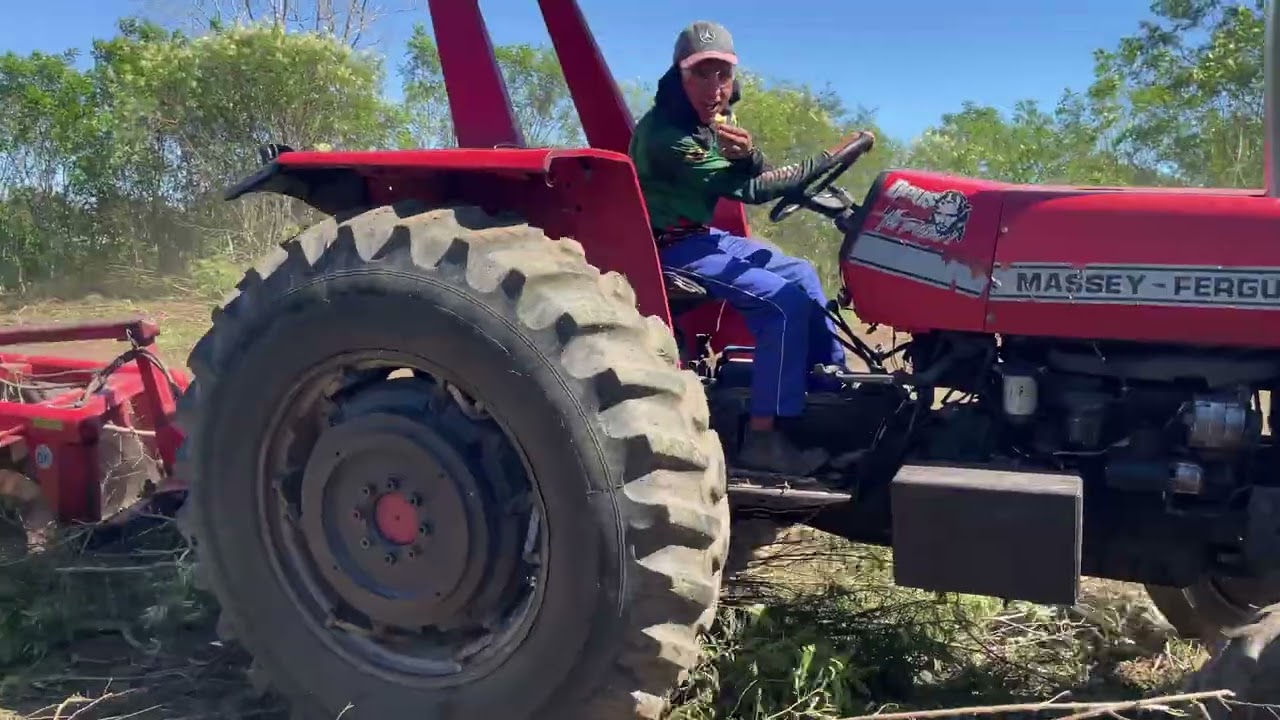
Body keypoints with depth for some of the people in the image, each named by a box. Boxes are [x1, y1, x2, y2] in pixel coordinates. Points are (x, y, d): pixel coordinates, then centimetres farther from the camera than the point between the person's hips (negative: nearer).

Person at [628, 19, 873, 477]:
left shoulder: (714, 122, 4)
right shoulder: (663, 133, -24)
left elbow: (753, 176, -1)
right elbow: (746, 189, -24)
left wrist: (749, 155, -26)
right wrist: (823, 163, -23)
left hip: (702, 234, 10)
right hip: (670, 247, -9)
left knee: (801, 275, 14)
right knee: (784, 301, -20)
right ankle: (762, 439, -18)